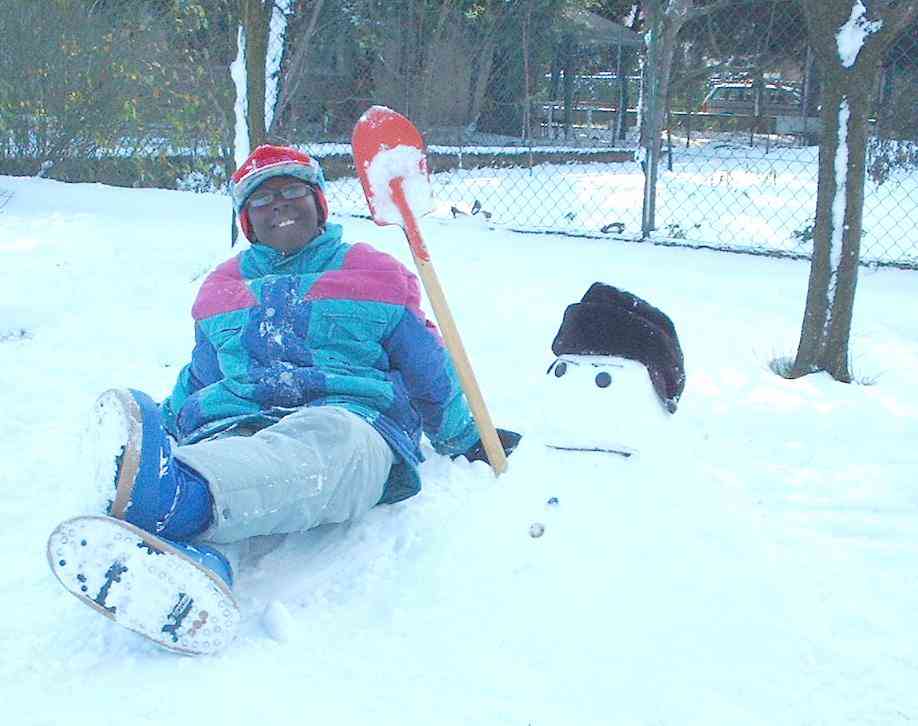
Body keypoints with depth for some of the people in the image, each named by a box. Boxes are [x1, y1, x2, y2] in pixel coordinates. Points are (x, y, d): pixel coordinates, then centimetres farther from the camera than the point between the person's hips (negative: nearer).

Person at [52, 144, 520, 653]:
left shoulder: (375, 273, 22)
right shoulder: (220, 290, 30)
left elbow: (429, 370, 26)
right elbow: (197, 381, 36)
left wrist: (464, 437, 25)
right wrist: (161, 430, 20)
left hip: (353, 416, -4)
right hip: (234, 425, 4)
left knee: (326, 440, -43)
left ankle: (179, 499, -74)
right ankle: (191, 555, -70)